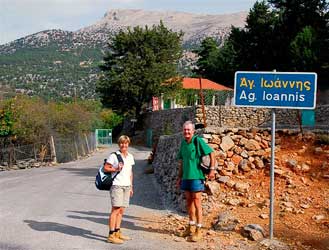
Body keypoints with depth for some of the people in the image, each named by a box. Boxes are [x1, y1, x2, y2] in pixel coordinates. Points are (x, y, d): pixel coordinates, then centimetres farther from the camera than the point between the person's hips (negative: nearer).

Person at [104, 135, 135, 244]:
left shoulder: (130, 156, 13)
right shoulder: (114, 156, -6)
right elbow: (105, 168, -4)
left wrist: (131, 187, 18)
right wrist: (116, 169, -18)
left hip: (126, 186, 6)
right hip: (117, 185, -6)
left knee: (121, 210, 9)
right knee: (115, 209, -10)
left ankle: (117, 232, 18)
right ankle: (111, 235, -8)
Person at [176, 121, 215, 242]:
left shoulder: (198, 141, -10)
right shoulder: (183, 142, 10)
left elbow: (211, 153, -9)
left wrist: (212, 169, -15)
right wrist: (179, 177, 17)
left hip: (196, 176, -7)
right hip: (186, 176, 7)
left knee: (196, 202, -3)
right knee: (189, 201, 14)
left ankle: (198, 230, 4)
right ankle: (191, 227, 26)